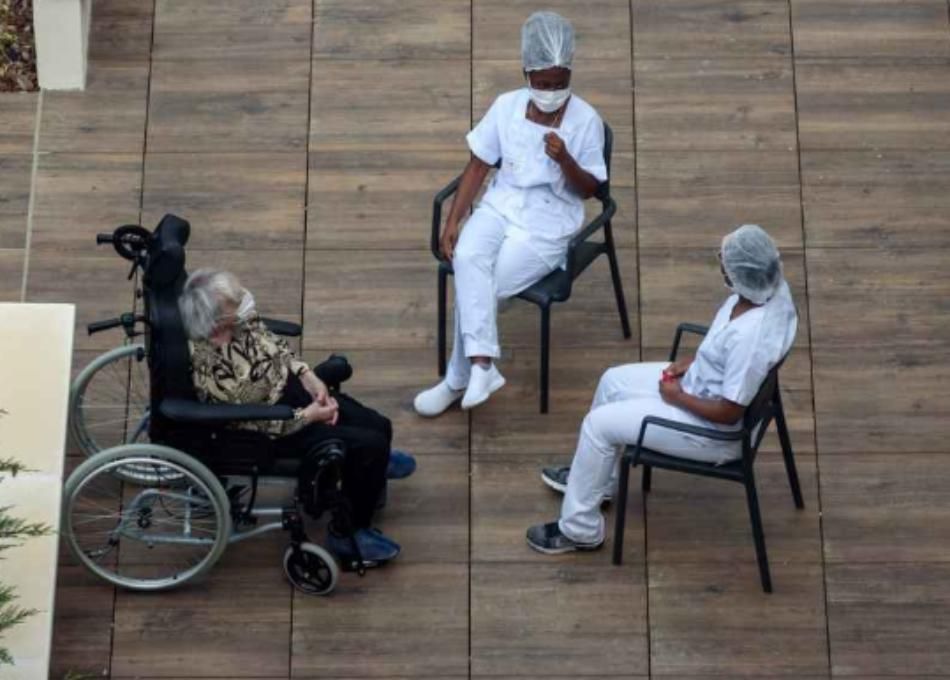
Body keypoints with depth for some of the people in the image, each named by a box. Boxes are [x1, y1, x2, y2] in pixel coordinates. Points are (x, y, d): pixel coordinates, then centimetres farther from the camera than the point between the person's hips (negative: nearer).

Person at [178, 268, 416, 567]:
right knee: (370, 445, -14)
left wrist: (309, 378, -6)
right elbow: (258, 423, -24)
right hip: (276, 431, -7)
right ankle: (349, 533, 6)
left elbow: (273, 342, 5)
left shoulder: (238, 318, -14)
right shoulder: (212, 370, -34)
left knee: (379, 426, 9)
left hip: (289, 384, 7)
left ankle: (371, 466, 45)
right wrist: (309, 416, -16)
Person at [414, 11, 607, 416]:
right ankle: (482, 365, -30)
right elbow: (478, 167, 5)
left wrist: (564, 159, -24)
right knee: (467, 259, -30)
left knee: (476, 284, -20)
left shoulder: (586, 120, -8)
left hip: (549, 221, -3)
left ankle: (459, 380, -6)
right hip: (501, 205, 3)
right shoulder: (506, 106, 1)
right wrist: (452, 221, -4)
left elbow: (588, 190, -4)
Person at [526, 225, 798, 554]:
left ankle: (579, 529, 12)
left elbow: (729, 413, -28)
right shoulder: (770, 286, -12)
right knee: (613, 381, 16)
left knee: (599, 423, -6)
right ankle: (595, 477, 38)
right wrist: (691, 361, 0)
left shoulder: (750, 337, -38)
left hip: (716, 430, -9)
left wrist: (678, 397, -13)